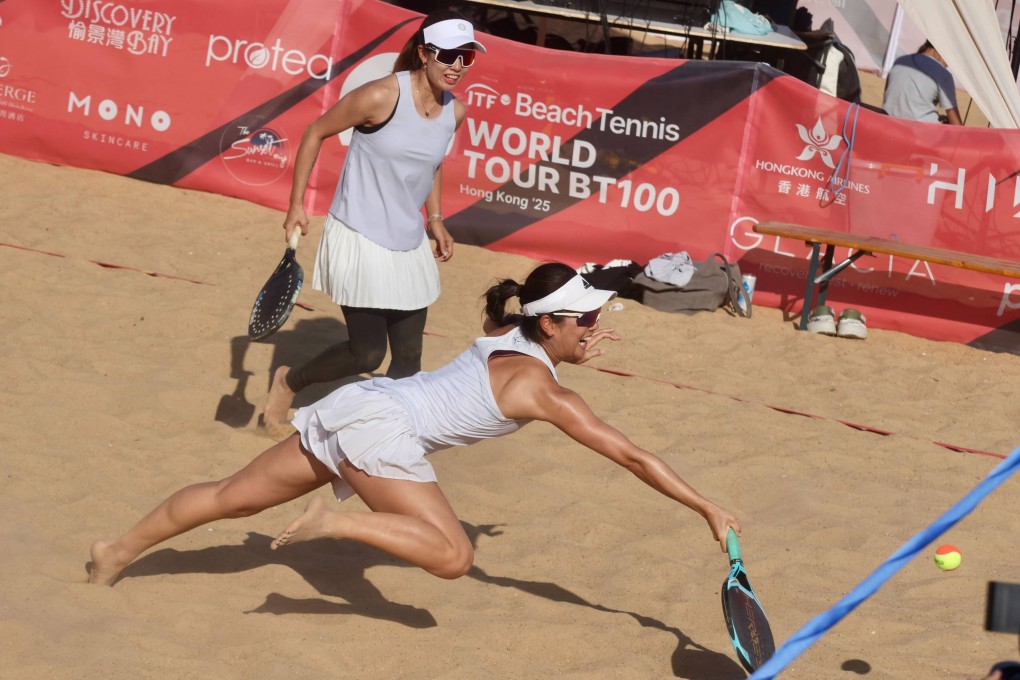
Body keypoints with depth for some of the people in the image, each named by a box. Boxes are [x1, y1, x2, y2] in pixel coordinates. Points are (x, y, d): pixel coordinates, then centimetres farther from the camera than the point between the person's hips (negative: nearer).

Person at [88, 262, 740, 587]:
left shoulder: (504, 331, 11)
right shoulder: (543, 391, -10)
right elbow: (633, 456, -9)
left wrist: (572, 352, 29)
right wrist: (707, 508, -4)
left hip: (355, 400, 9)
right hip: (381, 428, -9)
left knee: (232, 496, 17)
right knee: (453, 556, -19)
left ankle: (120, 550, 26)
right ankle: (335, 522, -21)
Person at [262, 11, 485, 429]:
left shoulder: (455, 112, 0)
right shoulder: (381, 97, -20)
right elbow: (316, 132, -8)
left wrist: (434, 218, 12)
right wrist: (296, 204, -8)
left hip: (410, 247, 7)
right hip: (359, 241, -7)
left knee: (409, 356, 7)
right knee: (368, 354, -4)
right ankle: (289, 381, 23)